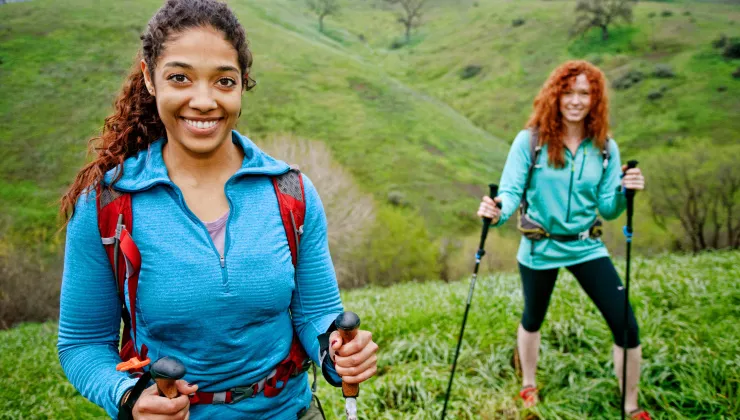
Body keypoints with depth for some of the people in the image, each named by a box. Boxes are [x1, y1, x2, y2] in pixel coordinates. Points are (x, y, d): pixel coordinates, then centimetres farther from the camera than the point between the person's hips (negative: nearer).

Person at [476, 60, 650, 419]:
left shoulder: (604, 148, -3)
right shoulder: (530, 141, -13)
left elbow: (608, 210, -2)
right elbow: (511, 191, -15)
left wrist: (624, 192, -23)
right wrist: (498, 212, -37)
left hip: (587, 248, 2)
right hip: (539, 249, -2)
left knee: (626, 326, -4)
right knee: (533, 319, 19)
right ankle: (528, 386, 47)